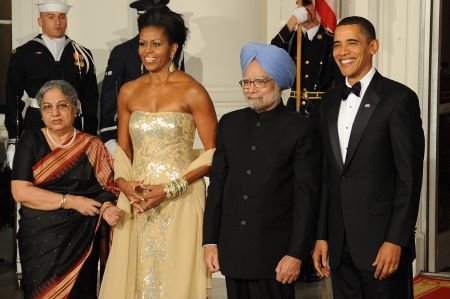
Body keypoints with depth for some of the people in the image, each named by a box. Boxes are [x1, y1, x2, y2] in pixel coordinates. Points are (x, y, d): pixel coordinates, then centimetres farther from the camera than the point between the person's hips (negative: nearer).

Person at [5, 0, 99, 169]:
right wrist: (13, 141, -1)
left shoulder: (82, 55, 8)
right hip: (35, 126, -2)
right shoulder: (23, 54, 2)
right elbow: (13, 98, 4)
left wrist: (91, 136, 6)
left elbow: (91, 98, 11)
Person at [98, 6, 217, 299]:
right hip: (136, 200, 4)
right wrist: (124, 183, -4)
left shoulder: (192, 92, -7)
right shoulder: (128, 92, 8)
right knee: (133, 273, 7)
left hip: (180, 200, -4)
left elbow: (213, 152, -7)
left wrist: (170, 188, -14)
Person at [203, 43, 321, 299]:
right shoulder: (230, 124, 10)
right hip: (232, 252, 4)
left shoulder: (302, 129, -4)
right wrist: (210, 241, 7)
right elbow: (217, 184, 11)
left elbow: (307, 198, -7)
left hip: (275, 256, -4)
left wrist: (296, 254, -11)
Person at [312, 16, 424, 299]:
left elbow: (410, 177, -10)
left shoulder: (399, 98, -7)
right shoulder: (331, 101, 12)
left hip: (383, 242, -5)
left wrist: (396, 241, -14)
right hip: (340, 245, 6)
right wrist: (322, 235, 9)